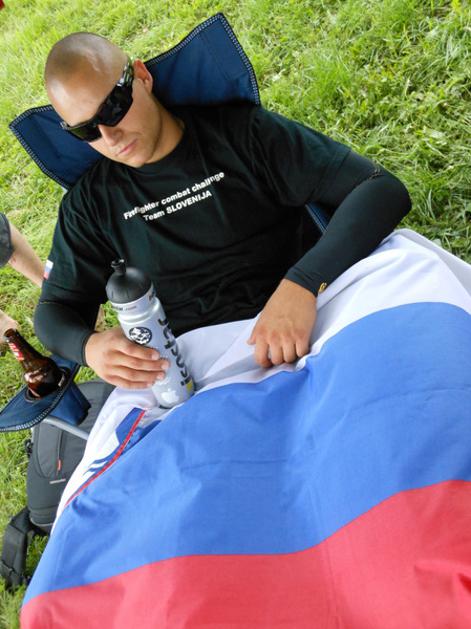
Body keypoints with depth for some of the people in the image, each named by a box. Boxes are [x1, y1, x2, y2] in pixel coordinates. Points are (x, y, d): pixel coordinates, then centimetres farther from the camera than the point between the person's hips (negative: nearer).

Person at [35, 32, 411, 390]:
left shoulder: (240, 131, -1)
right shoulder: (91, 202, 7)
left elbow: (381, 189, -8)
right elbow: (55, 310, 12)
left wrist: (302, 285, -27)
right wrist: (88, 346, -14)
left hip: (296, 333, -2)